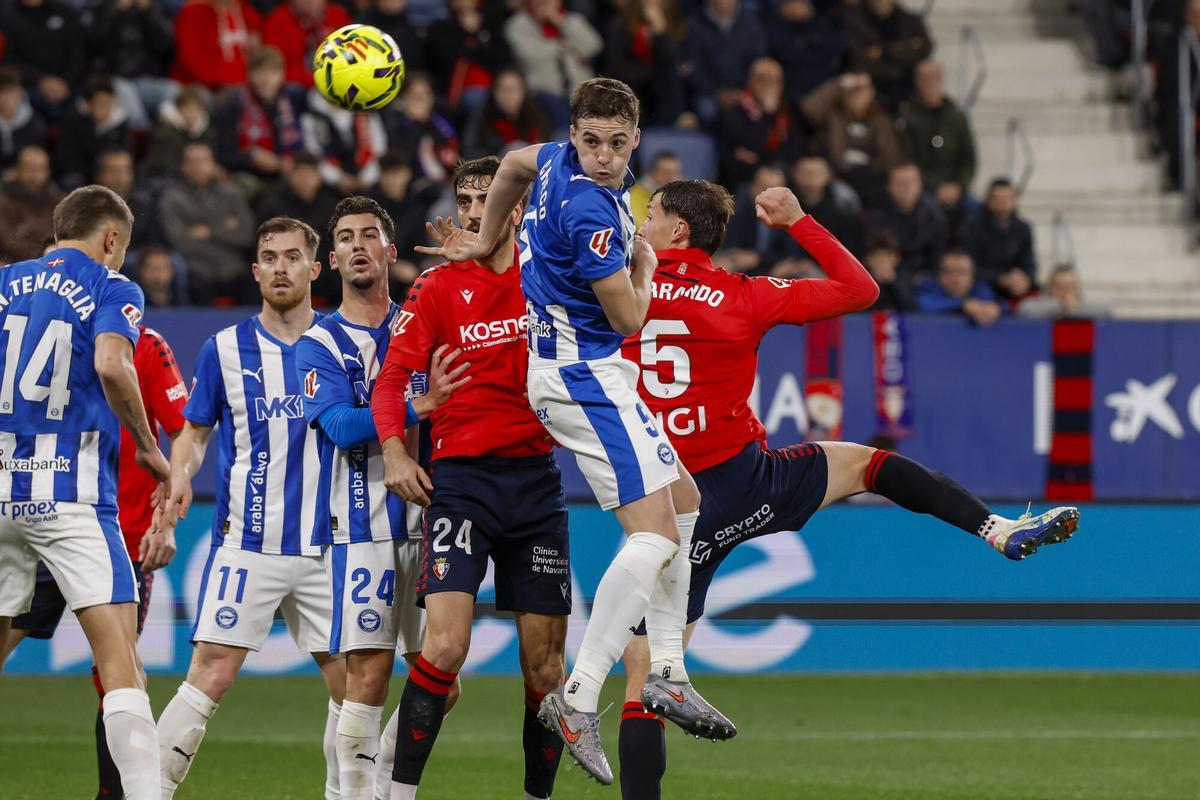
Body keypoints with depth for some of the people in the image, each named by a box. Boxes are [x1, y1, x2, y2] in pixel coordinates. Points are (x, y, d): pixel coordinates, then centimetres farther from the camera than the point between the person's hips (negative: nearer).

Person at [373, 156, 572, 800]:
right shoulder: (438, 287, 0)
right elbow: (392, 378, -2)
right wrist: (393, 450, -18)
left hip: (536, 478, 3)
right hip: (460, 478, -3)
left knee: (545, 660, 4)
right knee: (445, 644, -18)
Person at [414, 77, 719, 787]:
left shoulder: (561, 159, 3)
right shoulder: (591, 210, -25)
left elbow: (513, 164, 27)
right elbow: (629, 317, -15)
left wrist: (489, 240, 39)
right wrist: (645, 265, 6)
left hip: (584, 373, 10)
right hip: (586, 375, -10)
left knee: (684, 501, 20)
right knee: (655, 536, -17)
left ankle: (668, 671, 24)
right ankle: (579, 700, -20)